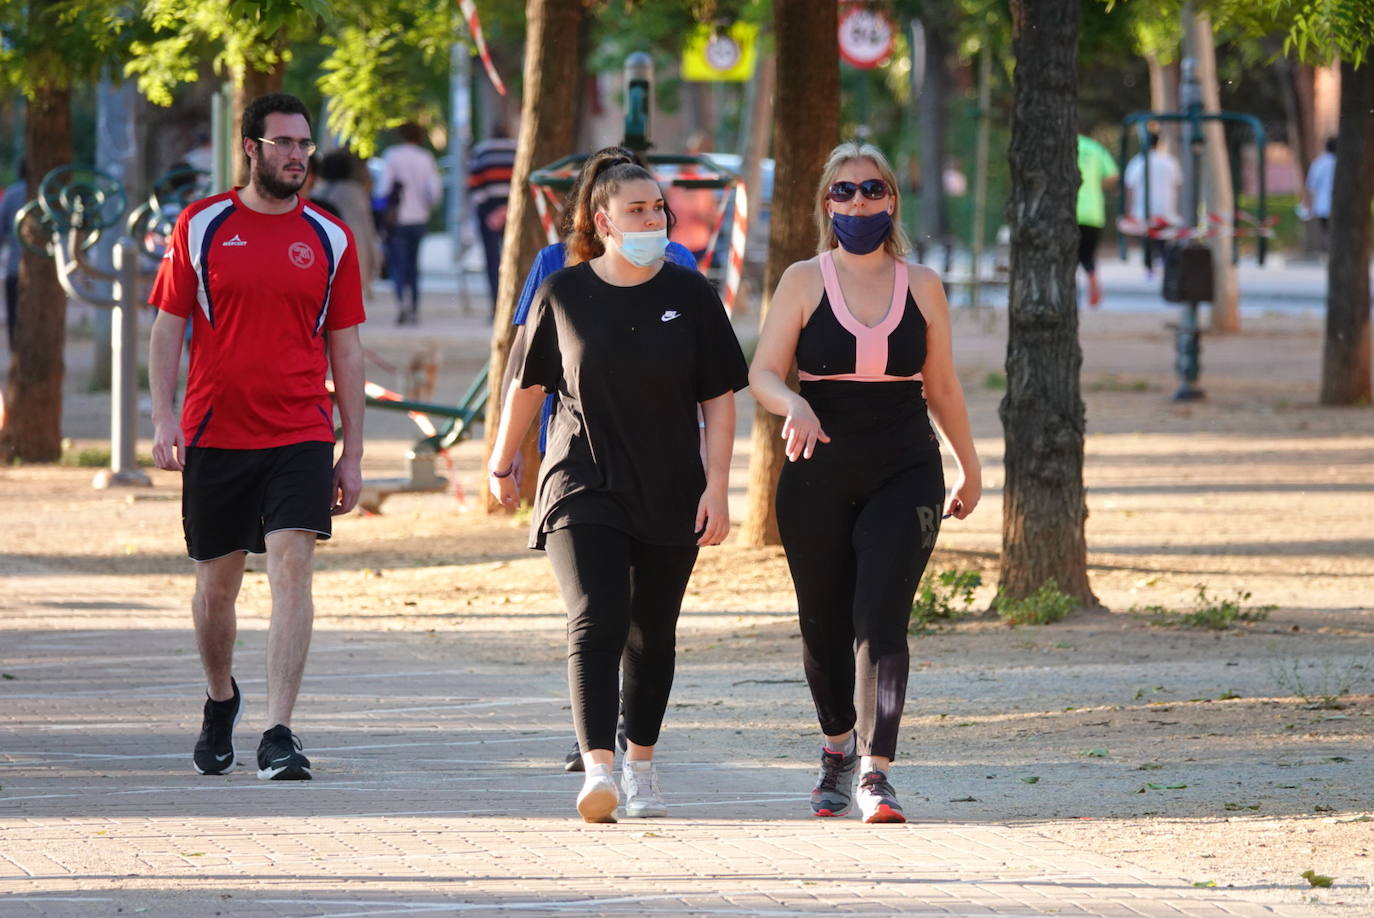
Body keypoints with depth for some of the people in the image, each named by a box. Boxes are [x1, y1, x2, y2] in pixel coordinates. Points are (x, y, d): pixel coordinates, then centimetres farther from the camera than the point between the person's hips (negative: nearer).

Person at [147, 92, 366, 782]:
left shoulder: (330, 240, 6)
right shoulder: (201, 227, 3)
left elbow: (345, 350, 10)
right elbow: (167, 328, 6)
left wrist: (353, 453, 7)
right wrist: (164, 420, -6)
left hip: (300, 438, 0)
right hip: (214, 434, 0)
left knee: (292, 568, -16)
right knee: (216, 583, 10)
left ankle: (279, 735, -18)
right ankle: (220, 701, 37)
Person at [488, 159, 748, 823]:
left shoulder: (689, 295, 1)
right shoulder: (563, 294, -1)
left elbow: (719, 398, 3)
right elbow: (529, 384, 13)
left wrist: (717, 486, -5)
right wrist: (503, 463, 22)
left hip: (671, 495, 2)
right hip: (582, 490, -2)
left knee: (651, 636, 9)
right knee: (595, 623, -17)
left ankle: (640, 763, 26)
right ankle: (597, 768, -27)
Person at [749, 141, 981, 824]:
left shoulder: (921, 287, 6)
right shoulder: (804, 282, 2)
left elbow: (941, 387, 16)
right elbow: (763, 373, -3)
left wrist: (969, 468, 23)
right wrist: (793, 406, -24)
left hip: (905, 473, 0)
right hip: (819, 478, 1)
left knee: (880, 620, -15)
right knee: (824, 626, 10)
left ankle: (876, 772, -19)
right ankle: (838, 745, 36)